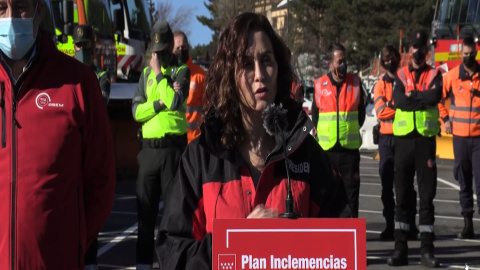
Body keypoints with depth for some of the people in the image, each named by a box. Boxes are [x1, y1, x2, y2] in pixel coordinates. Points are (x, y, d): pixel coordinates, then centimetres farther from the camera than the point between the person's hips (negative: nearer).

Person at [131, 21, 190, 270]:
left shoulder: (182, 71, 0)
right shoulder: (146, 73, 15)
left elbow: (175, 102, -18)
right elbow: (136, 111, 5)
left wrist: (160, 74, -9)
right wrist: (158, 103, -11)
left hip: (172, 147, -5)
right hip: (148, 148, 5)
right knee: (145, 207, 7)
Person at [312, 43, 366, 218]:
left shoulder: (355, 83, 3)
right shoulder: (320, 85, 1)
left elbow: (361, 113, 13)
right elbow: (315, 115, 11)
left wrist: (352, 130, 7)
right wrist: (320, 134, 4)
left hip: (350, 148, 0)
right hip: (325, 149, 0)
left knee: (351, 190, 2)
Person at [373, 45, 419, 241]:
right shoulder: (380, 85, 9)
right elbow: (380, 112, -4)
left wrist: (390, 105, -11)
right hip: (387, 138, 2)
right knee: (387, 184, 3)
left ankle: (410, 225, 0)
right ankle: (390, 225, 8)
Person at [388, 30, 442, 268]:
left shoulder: (435, 75, 7)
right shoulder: (400, 75, 10)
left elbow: (435, 96, -15)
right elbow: (398, 100, -8)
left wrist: (411, 95, -8)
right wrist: (423, 99, -11)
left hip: (426, 139, -1)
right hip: (403, 139, 1)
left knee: (427, 195, 0)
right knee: (402, 195, 3)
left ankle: (427, 249, 4)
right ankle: (400, 248, 7)